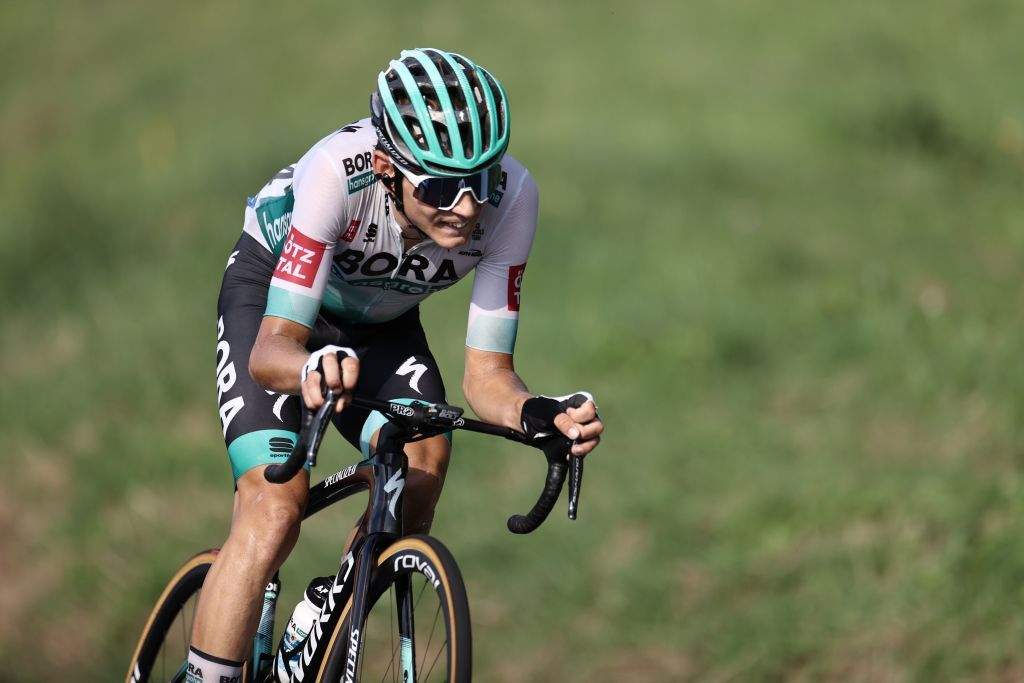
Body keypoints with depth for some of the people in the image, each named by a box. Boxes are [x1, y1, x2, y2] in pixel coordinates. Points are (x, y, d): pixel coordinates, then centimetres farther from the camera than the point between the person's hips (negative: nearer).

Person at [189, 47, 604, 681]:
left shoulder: (511, 196, -30)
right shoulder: (339, 172, -39)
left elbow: (487, 375, -24)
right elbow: (271, 350, -40)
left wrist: (541, 414, -45)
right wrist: (314, 367, -63)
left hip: (381, 319, 3)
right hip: (272, 290, -3)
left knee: (422, 460, -24)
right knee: (276, 510, -23)